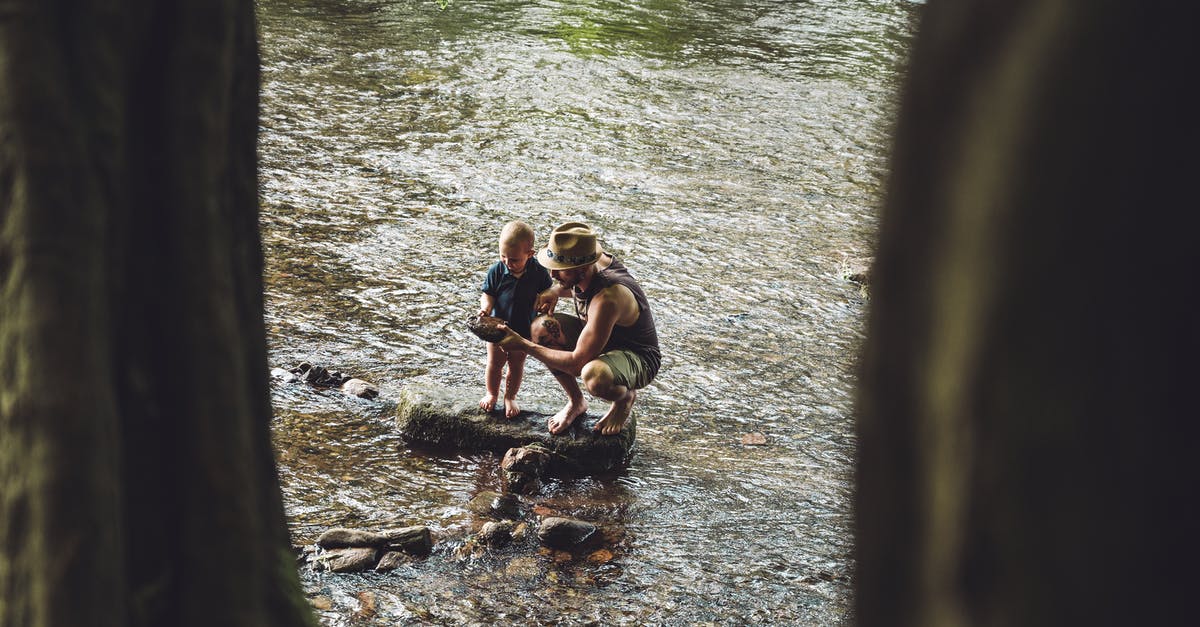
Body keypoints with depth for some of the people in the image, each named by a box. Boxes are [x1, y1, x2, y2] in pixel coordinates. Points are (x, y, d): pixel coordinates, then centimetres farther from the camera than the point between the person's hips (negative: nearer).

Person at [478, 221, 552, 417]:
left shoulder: (539, 272, -17)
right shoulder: (496, 271, -16)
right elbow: (487, 294, -9)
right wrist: (486, 307, -29)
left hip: (523, 329, 0)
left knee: (516, 364, 16)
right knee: (494, 362, 15)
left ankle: (510, 397, 35)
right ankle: (491, 394, 38)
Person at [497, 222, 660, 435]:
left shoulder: (608, 298, -36)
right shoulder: (589, 264, -13)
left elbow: (577, 362, -32)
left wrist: (524, 345, -27)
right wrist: (555, 292, -6)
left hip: (639, 358, -8)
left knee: (594, 376, -41)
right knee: (542, 328, -13)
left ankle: (625, 397, -3)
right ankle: (576, 402, 7)